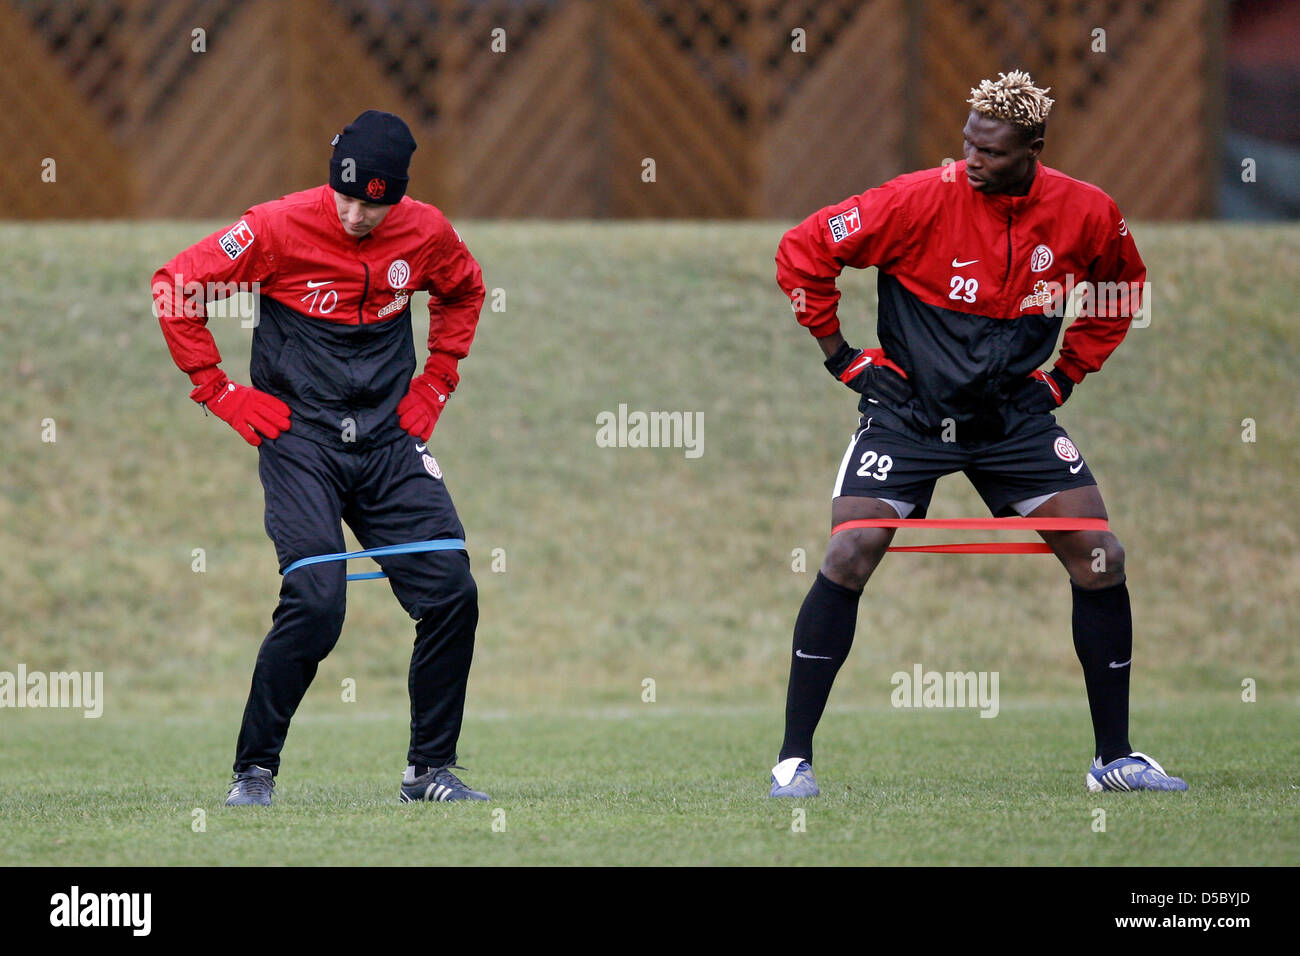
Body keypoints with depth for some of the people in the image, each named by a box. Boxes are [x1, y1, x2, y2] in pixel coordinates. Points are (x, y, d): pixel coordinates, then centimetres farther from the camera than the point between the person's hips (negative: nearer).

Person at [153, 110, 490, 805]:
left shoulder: (426, 232, 0)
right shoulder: (280, 227, -13)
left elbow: (464, 291, 24)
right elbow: (175, 285, -7)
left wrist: (436, 381, 13)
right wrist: (218, 393, -5)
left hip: (390, 441, 4)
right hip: (299, 440, -4)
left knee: (452, 593, -5)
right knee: (315, 604, -18)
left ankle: (430, 771, 10)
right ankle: (253, 772, -3)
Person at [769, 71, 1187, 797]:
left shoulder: (1088, 214, -8)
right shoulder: (923, 199, -18)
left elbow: (1122, 288, 16)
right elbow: (804, 250, -10)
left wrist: (1069, 372, 9)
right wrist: (840, 354, -7)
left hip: (1015, 413, 3)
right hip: (908, 410, -3)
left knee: (1101, 560, -5)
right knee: (848, 559, -17)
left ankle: (1115, 758, 9)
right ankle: (794, 758, -7)